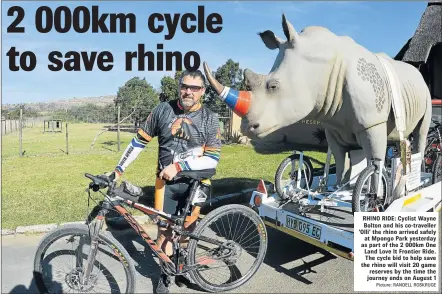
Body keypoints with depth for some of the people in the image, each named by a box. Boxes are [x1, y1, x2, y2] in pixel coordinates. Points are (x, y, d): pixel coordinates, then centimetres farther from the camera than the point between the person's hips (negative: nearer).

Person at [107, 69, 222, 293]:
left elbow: (213, 158, -13)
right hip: (166, 181, 1)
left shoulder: (210, 119, -8)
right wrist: (119, 170, 1)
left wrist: (179, 166, -21)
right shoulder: (163, 110, -5)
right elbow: (139, 141, 2)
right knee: (165, 229, 3)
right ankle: (165, 274, 23)